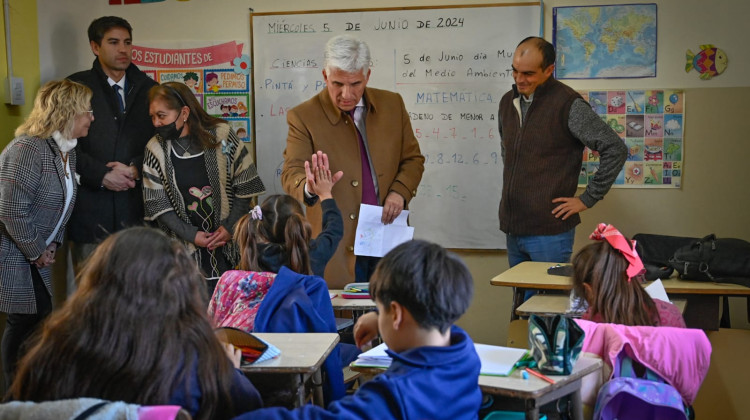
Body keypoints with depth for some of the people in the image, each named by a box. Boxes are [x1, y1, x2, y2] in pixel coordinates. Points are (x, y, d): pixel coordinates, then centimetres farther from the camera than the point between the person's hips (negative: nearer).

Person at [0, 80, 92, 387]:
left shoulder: (67, 150, 7)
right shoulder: (28, 150, -23)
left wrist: (52, 244, 5)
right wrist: (37, 252, -16)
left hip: (33, 256, 9)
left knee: (36, 320, 9)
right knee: (28, 322, -5)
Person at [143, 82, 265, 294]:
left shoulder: (221, 135, -4)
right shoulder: (155, 150, 0)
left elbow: (245, 185, 0)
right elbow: (157, 203, 0)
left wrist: (230, 227, -8)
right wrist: (191, 235, -9)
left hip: (228, 243, 0)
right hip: (186, 249, 0)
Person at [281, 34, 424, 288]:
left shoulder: (392, 105, 7)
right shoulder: (303, 117, -4)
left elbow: (413, 159, 14)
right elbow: (292, 173, -12)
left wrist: (400, 191, -6)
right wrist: (309, 187, -36)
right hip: (338, 245, -3)